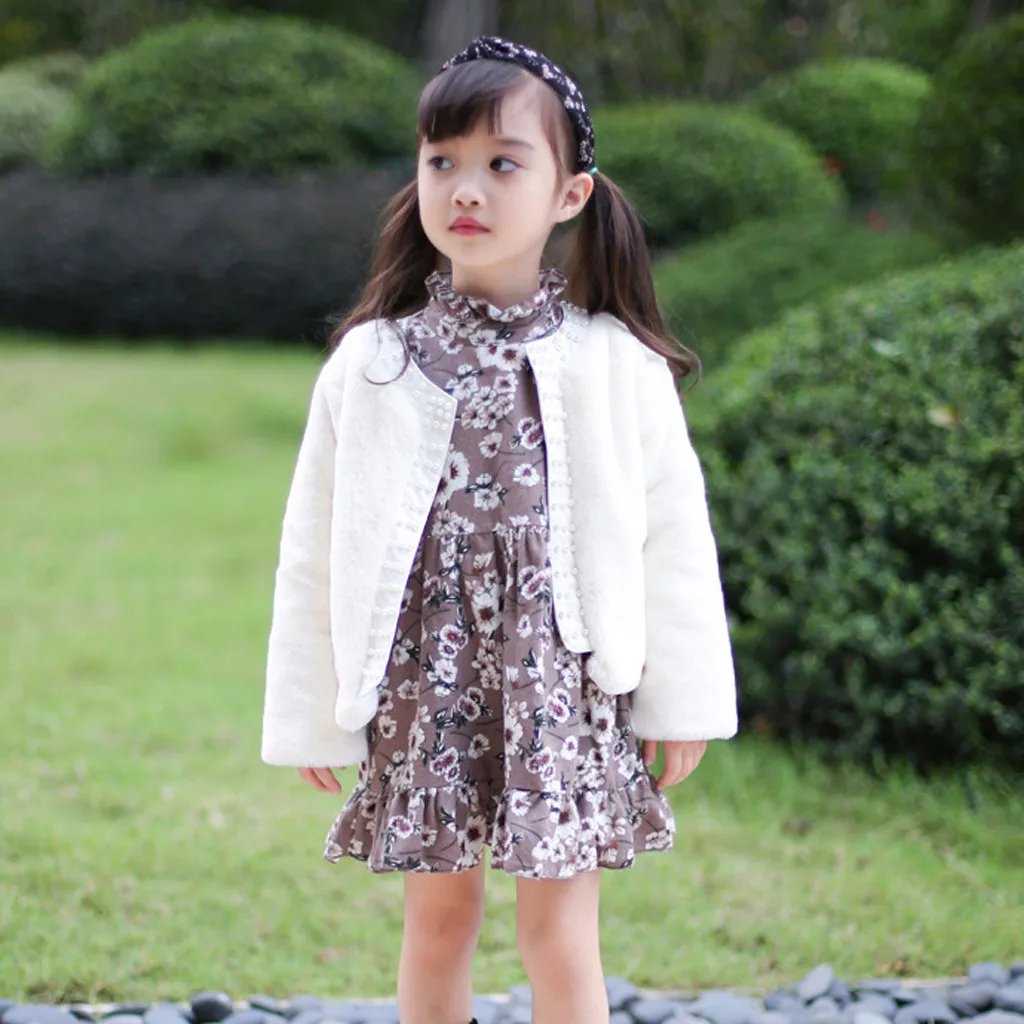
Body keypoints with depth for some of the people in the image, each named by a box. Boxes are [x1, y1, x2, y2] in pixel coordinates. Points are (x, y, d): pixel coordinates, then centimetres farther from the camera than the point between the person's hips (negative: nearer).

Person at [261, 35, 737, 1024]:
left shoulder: (616, 363, -4)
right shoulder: (370, 364, -1)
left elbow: (673, 534, 1)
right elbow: (313, 549, 4)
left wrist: (683, 698, 3)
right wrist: (309, 711, 5)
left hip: (563, 678, -1)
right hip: (423, 676, 2)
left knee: (558, 926, 1)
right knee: (438, 915, 11)